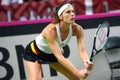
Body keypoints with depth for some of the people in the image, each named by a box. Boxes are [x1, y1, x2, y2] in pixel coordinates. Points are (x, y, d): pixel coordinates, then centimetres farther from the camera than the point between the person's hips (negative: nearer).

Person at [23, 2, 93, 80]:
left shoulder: (77, 29, -23)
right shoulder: (50, 31, -39)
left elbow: (82, 50, -30)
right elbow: (59, 57, -42)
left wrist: (87, 62, -53)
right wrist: (77, 73, -50)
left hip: (52, 54, 6)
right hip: (34, 52, -6)